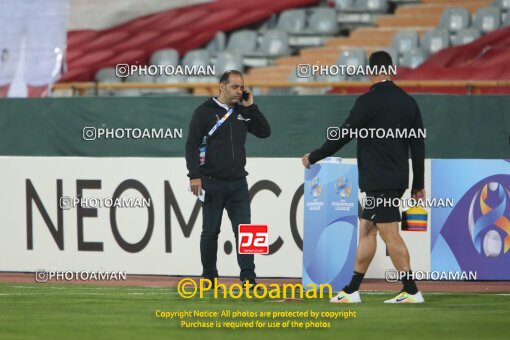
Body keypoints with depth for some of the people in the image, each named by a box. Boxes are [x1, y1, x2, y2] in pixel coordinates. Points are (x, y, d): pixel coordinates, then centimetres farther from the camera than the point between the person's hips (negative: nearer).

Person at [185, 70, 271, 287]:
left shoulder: (243, 112, 13)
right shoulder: (205, 112, -2)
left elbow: (264, 132, 9)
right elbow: (192, 145, -7)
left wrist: (251, 106, 3)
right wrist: (195, 175, -16)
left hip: (238, 183, 4)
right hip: (212, 183, -4)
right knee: (210, 231, 3)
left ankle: (248, 278, -5)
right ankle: (209, 278, 11)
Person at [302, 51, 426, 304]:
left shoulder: (369, 101, -11)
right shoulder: (408, 102, 10)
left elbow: (343, 136, -10)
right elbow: (418, 145, 11)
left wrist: (313, 158, 2)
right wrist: (418, 184, 17)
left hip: (379, 181, -8)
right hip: (398, 179, 8)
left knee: (390, 235, -6)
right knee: (366, 230, 12)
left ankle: (411, 292, -8)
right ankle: (352, 291, 14)